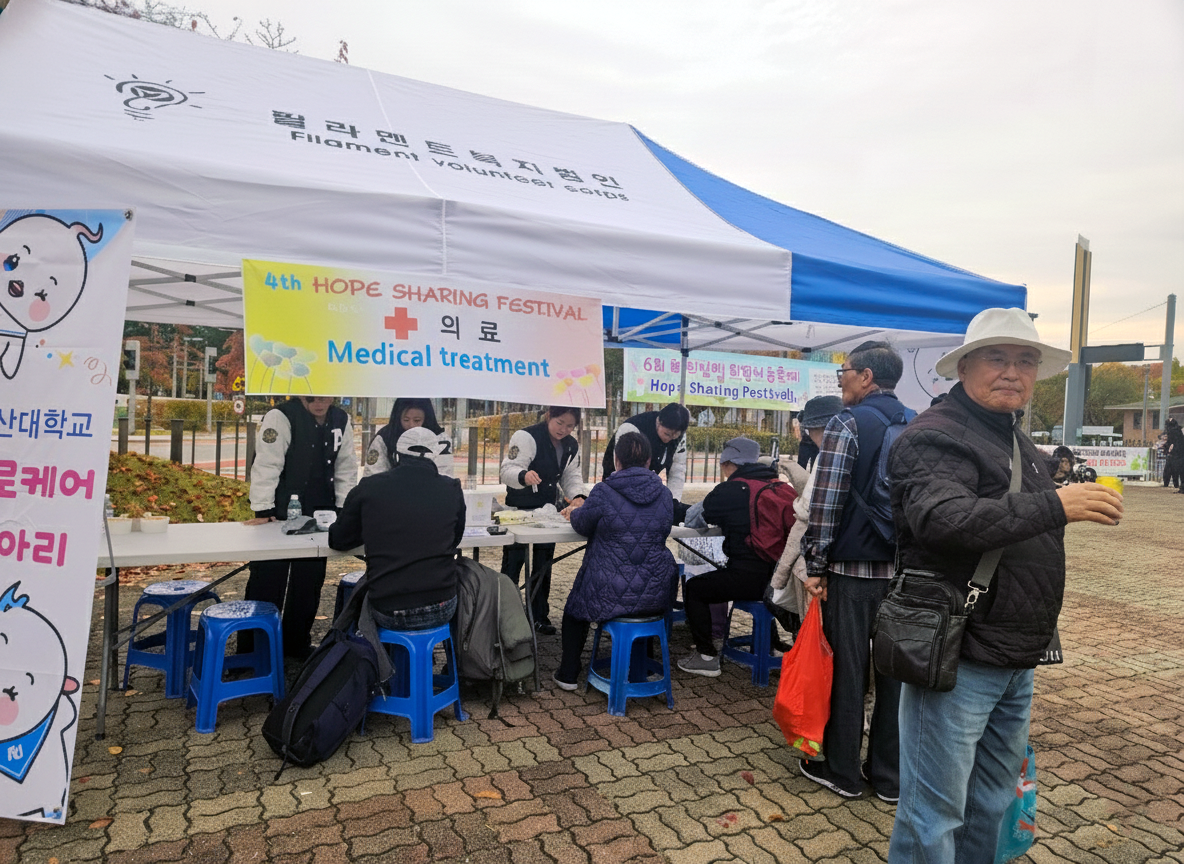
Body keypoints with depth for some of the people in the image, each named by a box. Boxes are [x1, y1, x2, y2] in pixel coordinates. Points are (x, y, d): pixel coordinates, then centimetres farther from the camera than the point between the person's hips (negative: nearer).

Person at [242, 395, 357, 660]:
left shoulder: (341, 421, 3)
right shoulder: (281, 417, -14)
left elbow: (346, 468, 8)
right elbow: (267, 464, -16)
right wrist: (262, 510, -18)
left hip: (320, 514, 5)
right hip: (279, 514, -5)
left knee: (309, 582, 13)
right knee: (267, 580, 2)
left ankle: (297, 643, 28)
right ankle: (251, 648, 18)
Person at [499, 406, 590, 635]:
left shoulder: (571, 446, 5)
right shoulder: (527, 437, -18)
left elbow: (571, 476, 8)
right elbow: (508, 469, -25)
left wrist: (578, 496, -12)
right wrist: (524, 475, -47)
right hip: (519, 510, -6)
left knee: (543, 567, 14)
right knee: (512, 565, -2)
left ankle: (540, 616, 25)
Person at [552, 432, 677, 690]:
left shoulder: (603, 492, -17)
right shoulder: (664, 494, -3)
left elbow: (581, 524, -1)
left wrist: (574, 512, 24)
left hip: (611, 596, -4)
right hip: (655, 597, 4)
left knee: (574, 609, 28)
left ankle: (568, 674, 32)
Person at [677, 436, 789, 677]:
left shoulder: (730, 490, -12)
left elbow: (697, 517, 5)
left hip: (750, 578, -8)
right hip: (778, 575, 8)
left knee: (693, 588, 9)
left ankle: (707, 657, 10)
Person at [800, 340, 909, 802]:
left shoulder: (847, 424, -10)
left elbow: (826, 503, -15)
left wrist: (816, 566, -9)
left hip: (852, 569, -6)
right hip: (904, 569, 6)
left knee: (847, 670, 6)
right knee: (894, 671, 12)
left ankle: (843, 772, 20)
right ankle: (889, 775, 25)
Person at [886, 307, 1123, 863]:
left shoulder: (1019, 444, 17)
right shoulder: (937, 436, -15)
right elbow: (940, 519, -33)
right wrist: (1053, 505, -33)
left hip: (1016, 663, 10)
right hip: (957, 659, -9)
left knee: (991, 805, 24)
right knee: (933, 816, 2)